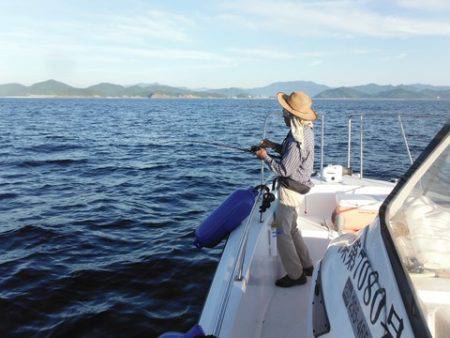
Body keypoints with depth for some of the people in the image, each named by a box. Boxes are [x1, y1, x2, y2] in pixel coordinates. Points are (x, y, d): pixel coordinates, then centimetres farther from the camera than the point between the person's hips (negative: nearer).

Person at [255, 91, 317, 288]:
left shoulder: (297, 138, -27)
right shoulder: (306, 130, 5)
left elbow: (284, 170, -24)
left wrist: (265, 157, -11)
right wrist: (275, 146, 9)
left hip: (291, 190, -10)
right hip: (298, 187, 10)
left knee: (283, 232, 2)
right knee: (291, 227, 23)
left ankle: (296, 275, 14)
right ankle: (306, 266, 34)